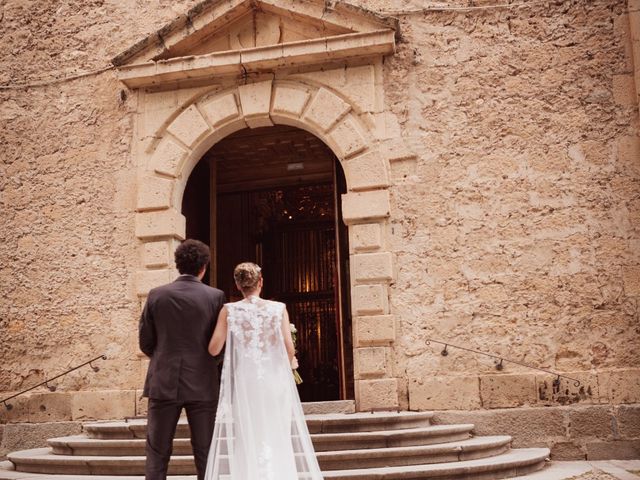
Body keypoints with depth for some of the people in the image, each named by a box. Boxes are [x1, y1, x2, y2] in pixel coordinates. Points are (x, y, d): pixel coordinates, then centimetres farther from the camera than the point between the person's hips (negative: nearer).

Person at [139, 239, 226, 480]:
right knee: (205, 453, 8)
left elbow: (145, 343, 3)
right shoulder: (215, 296, -4)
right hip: (202, 385, 0)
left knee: (157, 454, 7)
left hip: (164, 383, 1)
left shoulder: (156, 295, -1)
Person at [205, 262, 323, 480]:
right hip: (273, 381, 0)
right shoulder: (279, 308, -1)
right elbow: (289, 349, -5)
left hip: (243, 382, 0)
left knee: (247, 443, 8)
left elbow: (214, 349, -5)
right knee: (276, 441, 8)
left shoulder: (228, 311, -1)